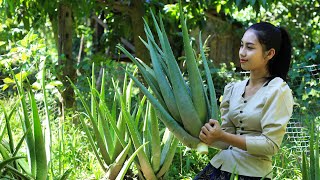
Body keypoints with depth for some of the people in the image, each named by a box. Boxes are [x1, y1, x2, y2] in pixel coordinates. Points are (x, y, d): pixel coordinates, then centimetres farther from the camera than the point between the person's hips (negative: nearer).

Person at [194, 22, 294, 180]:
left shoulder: (278, 91, -10)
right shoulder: (233, 89, 6)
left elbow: (270, 145, -16)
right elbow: (227, 137, 7)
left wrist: (222, 137, -21)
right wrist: (211, 138, -14)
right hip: (220, 166, 5)